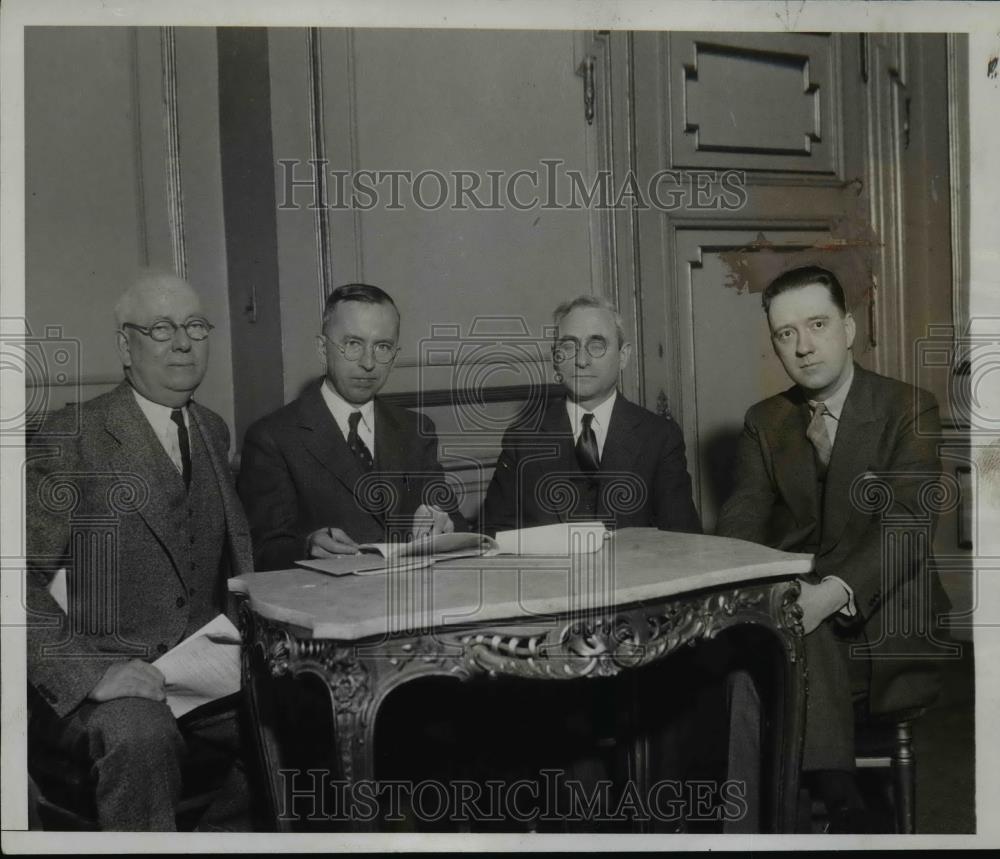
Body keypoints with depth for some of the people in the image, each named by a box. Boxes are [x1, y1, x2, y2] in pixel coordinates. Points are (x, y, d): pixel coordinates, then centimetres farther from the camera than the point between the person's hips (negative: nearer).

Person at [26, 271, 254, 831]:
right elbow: (22, 574, -11)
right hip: (89, 684, -6)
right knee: (141, 734, -35)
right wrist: (90, 671, -22)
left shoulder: (214, 432, 14)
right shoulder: (73, 438, -6)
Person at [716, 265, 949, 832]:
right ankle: (842, 804, -28)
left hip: (879, 612, -3)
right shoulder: (764, 422, 11)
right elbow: (742, 520, -1)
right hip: (793, 600, 3)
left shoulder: (909, 409, -3)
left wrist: (834, 593, -35)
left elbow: (907, 524, -16)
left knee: (803, 628, -33)